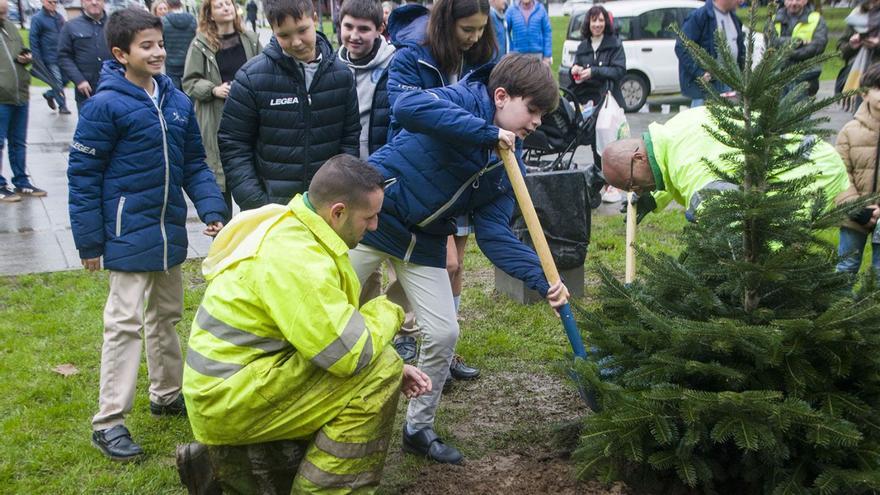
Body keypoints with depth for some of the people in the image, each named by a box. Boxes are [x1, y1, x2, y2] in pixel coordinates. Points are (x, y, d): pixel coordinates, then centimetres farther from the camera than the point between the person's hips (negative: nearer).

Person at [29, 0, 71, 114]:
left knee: (65, 79, 8)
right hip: (50, 59, -6)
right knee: (57, 82, -4)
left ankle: (49, 94, 30)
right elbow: (33, 40, -7)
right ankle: (62, 106, 10)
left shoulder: (59, 17, 11)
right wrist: (38, 60, -11)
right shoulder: (37, 19, -7)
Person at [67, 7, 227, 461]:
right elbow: (83, 174, -11)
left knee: (166, 315, 18)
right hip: (128, 234, -6)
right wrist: (89, 241, -10)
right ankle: (109, 422, 4)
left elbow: (194, 163, 10)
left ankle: (167, 394, 35)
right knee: (125, 323, -4)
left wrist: (212, 210, -4)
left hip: (170, 232, 7)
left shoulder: (178, 102, 4)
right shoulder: (106, 105, -14)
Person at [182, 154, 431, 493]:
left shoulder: (292, 231, 7)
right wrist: (388, 312, -4)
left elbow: (329, 332, 15)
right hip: (232, 399, -10)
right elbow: (351, 353, -24)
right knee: (378, 370, -15)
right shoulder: (296, 258, -24)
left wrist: (396, 370, 5)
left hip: (229, 381, 10)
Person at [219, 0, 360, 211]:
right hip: (273, 203, -2)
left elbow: (350, 137, 9)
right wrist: (255, 204, -11)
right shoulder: (252, 77, -7)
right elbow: (233, 144, -4)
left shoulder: (341, 74, 2)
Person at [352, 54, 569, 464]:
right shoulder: (465, 100, -17)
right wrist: (489, 133, -35)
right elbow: (408, 107, -40)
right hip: (373, 217, -6)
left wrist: (542, 280, -18)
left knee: (444, 334, 1)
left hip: (424, 243, 6)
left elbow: (494, 233, -5)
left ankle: (419, 428, 22)